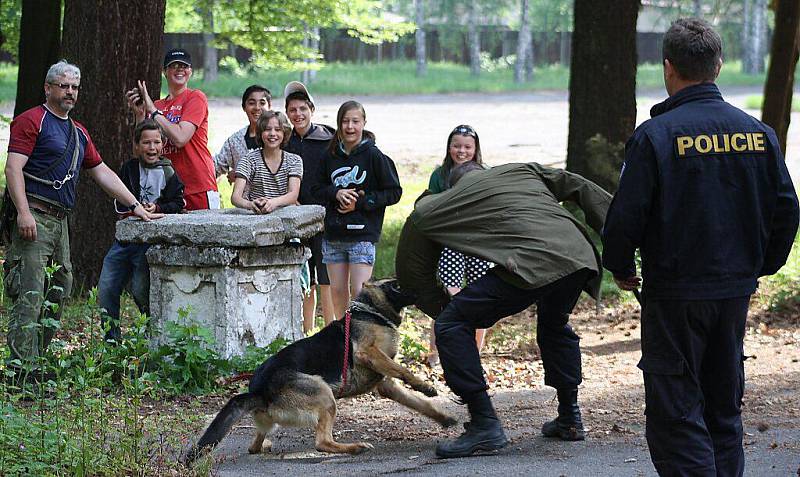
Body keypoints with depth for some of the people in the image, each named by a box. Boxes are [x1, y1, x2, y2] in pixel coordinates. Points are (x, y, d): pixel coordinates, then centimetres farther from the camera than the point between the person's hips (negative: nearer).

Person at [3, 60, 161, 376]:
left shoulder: (78, 132, 23)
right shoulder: (31, 121, -3)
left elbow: (102, 173, 26)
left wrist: (135, 206, 20)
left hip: (60, 220, 9)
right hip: (34, 218, -9)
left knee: (59, 290, 7)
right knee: (30, 293, -14)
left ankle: (37, 359, 12)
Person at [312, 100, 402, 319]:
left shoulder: (374, 156, -6)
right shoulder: (331, 156, 7)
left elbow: (393, 192, -4)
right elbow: (317, 188, 14)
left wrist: (361, 202, -12)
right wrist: (336, 193, -8)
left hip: (362, 235, -5)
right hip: (333, 235, 5)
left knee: (359, 292, -10)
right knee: (337, 291, 10)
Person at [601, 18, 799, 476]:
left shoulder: (655, 136, -14)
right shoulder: (758, 132, 1)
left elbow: (626, 216, -14)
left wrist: (621, 270, 4)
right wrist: (762, 266, 20)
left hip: (675, 294, -5)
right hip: (737, 292, 5)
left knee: (674, 413, 0)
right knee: (724, 408, 17)